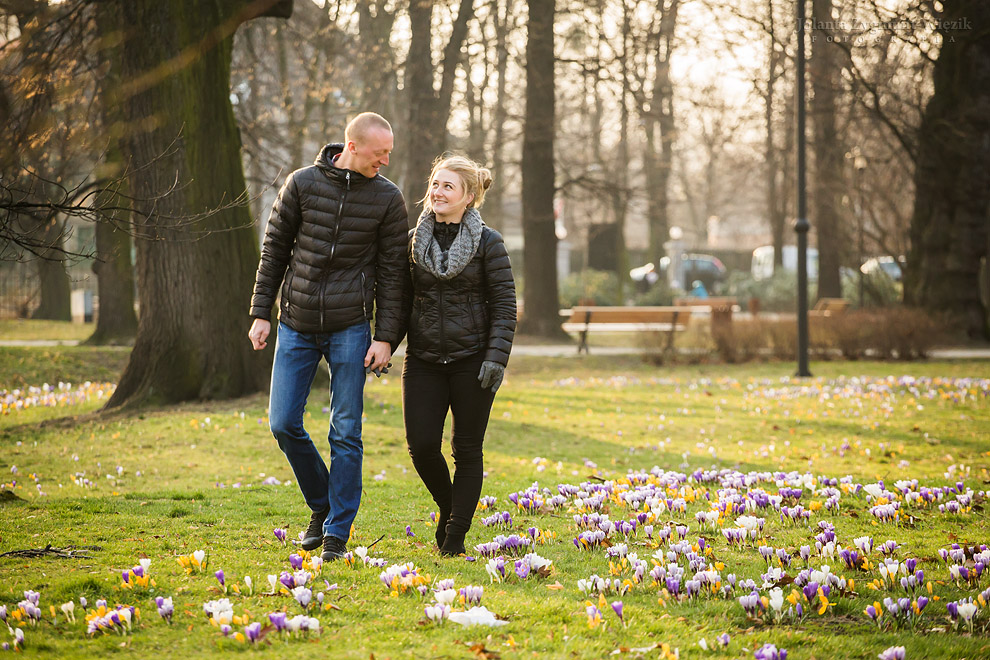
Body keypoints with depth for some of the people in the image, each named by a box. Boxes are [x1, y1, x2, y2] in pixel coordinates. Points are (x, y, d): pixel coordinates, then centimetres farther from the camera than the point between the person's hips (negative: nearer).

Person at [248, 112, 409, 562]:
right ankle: (321, 505, 21)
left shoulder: (387, 198, -2)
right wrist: (261, 313, 2)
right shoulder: (302, 184, -2)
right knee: (284, 424, 0)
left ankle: (337, 532, 7)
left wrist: (386, 338, -5)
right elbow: (274, 250, 5)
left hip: (350, 328, -1)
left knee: (346, 432, -1)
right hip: (296, 326, 1)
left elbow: (392, 272, 0)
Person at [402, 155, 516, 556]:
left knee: (467, 449, 2)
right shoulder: (414, 241, 7)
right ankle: (447, 507, 22)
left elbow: (505, 305, -4)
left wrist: (496, 358, -13)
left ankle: (455, 535, 12)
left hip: (471, 359, -3)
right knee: (421, 445, -6)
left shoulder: (488, 243, -3)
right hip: (424, 359, 3)